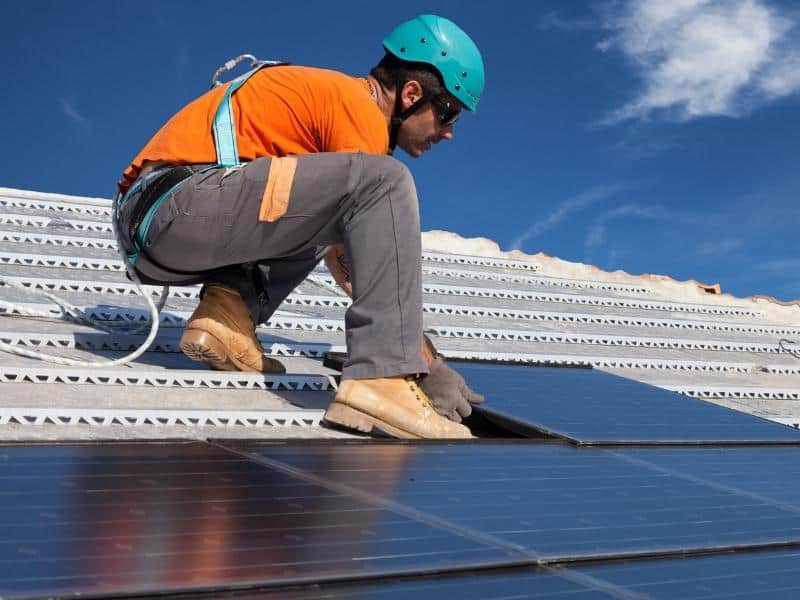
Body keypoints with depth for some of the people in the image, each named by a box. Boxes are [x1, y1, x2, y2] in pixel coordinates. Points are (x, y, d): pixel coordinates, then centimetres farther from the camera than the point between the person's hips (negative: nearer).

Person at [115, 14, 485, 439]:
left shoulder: (324, 95, 25)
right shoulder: (360, 107, -3)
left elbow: (342, 253, 30)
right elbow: (376, 261, -7)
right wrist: (432, 366, 0)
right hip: (182, 204, -10)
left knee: (321, 219, 30)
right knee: (383, 182, -16)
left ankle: (228, 308, 5)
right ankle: (380, 381, -22)